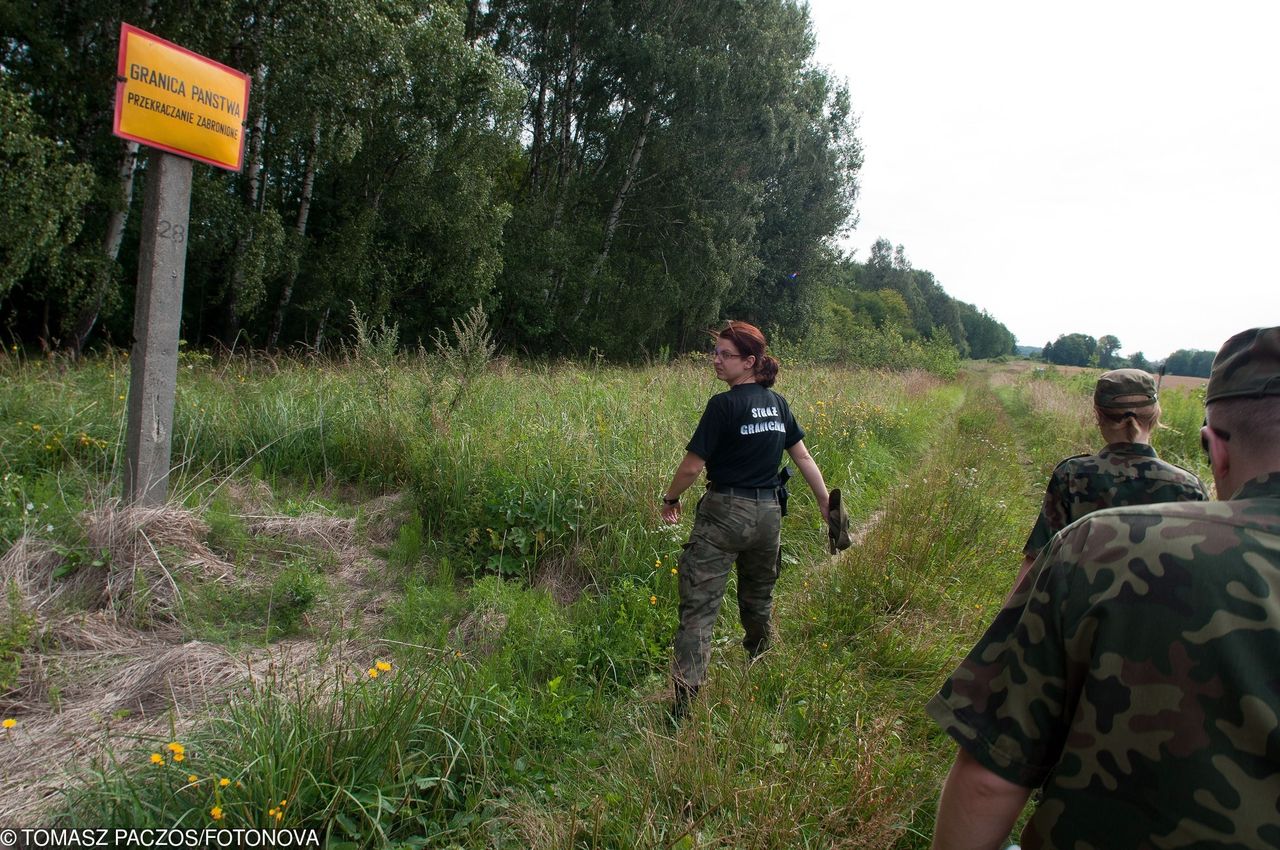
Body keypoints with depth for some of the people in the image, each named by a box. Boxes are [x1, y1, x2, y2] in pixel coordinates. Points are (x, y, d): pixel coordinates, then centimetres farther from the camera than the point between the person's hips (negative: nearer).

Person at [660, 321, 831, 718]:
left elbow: (693, 465, -13)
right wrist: (826, 503, 17)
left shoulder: (724, 405, -14)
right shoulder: (777, 403, 6)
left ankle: (685, 703, -11)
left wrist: (670, 498, 3)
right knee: (758, 602, 25)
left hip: (724, 513, -7)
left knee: (699, 608, -6)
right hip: (768, 514, 7)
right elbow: (803, 456, 10)